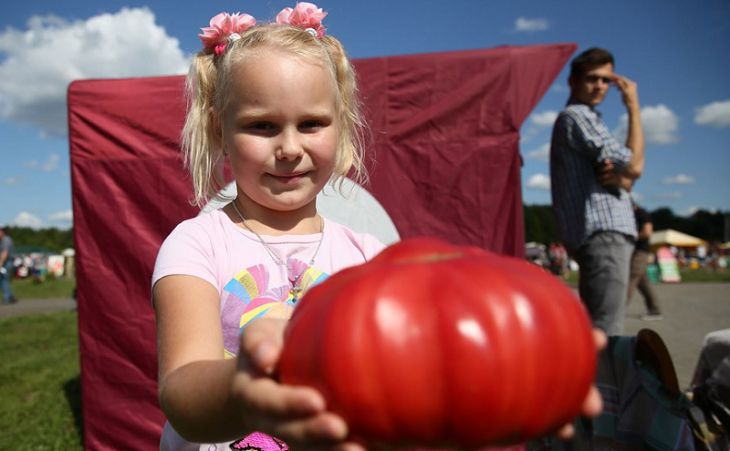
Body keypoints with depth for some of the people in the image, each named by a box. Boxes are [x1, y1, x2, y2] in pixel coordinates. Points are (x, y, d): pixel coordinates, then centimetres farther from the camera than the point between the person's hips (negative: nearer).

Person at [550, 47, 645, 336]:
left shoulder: (583, 118, 25)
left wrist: (618, 177, -6)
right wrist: (634, 108, -1)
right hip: (603, 232, -10)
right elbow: (634, 166, -10)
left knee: (594, 327, 11)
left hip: (598, 232, 10)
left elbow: (627, 178, 20)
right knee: (606, 332, -15)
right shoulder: (577, 116, -5)